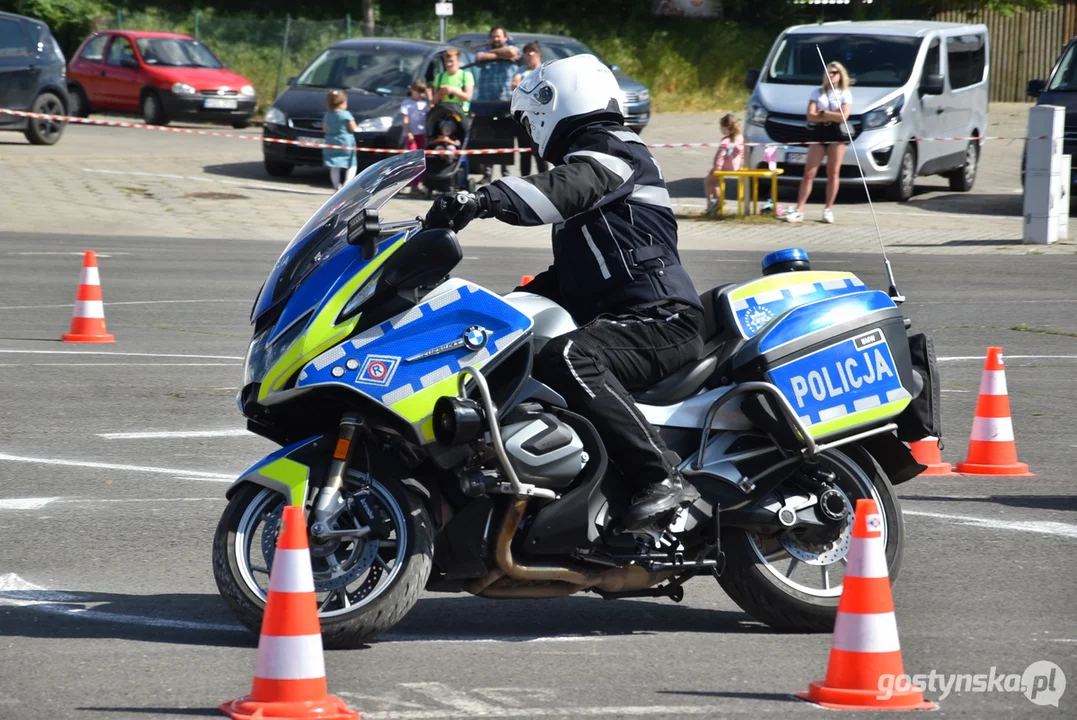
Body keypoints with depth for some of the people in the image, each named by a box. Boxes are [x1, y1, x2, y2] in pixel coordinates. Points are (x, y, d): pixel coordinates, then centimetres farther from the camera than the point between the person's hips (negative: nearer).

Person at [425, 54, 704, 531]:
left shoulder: (609, 155, -5)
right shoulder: (584, 161, 29)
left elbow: (563, 189, -30)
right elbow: (570, 275, 35)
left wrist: (483, 200, -45)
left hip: (659, 319, -11)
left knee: (566, 361, -36)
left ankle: (662, 478, -41)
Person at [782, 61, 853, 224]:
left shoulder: (845, 94, 4)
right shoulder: (817, 92, 10)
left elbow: (843, 117, -10)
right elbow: (811, 116, -2)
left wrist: (823, 113, -6)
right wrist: (832, 116, -9)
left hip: (837, 134, -2)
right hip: (819, 133, 2)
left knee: (833, 173, 0)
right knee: (809, 173, -4)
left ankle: (828, 210, 6)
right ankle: (799, 211, -6)